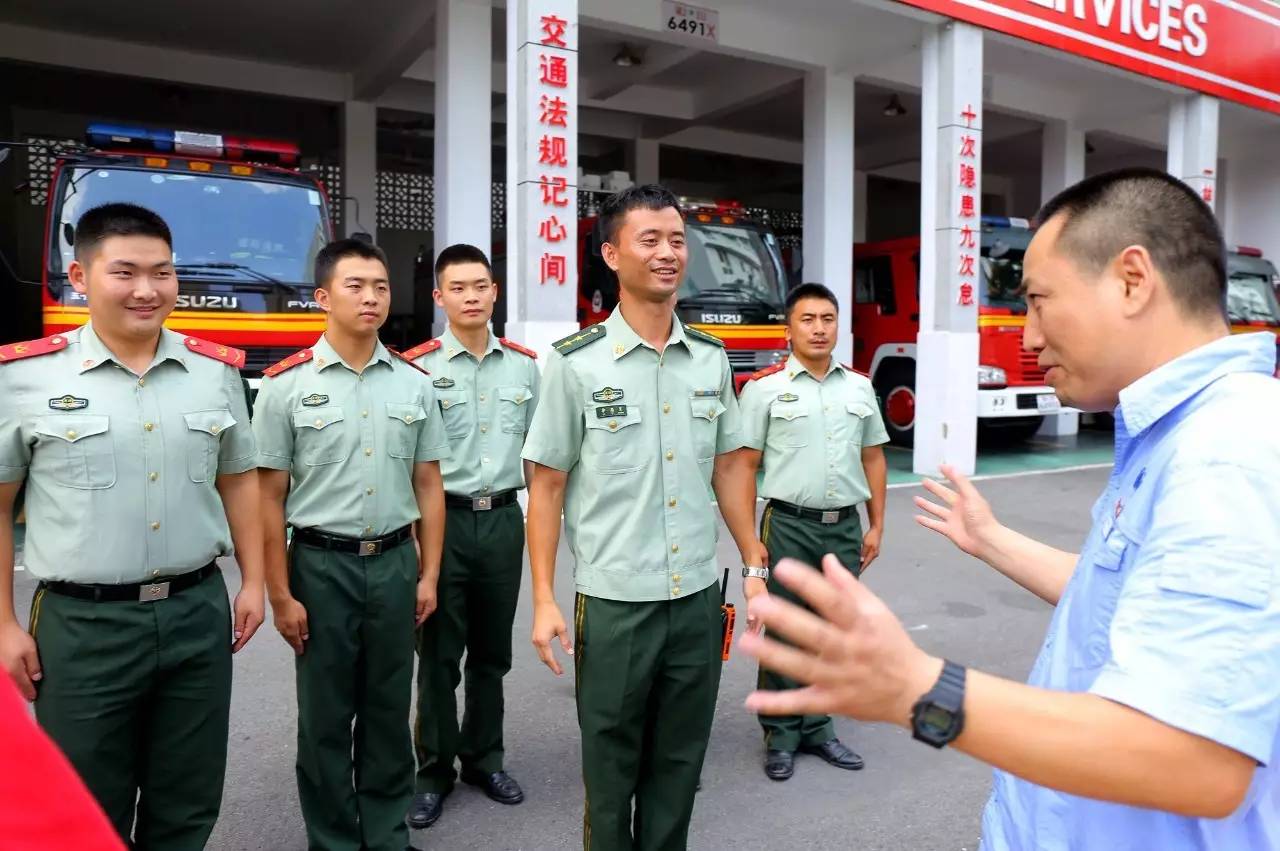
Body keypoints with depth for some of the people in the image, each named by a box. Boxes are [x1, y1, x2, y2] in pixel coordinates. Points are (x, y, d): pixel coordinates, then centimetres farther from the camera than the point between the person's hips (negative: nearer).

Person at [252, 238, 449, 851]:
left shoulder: (414, 383, 3)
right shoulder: (286, 385, -5)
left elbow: (428, 485, 6)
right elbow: (269, 497, -4)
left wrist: (428, 574, 4)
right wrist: (280, 595, -6)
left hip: (395, 562, 3)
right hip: (322, 566, -2)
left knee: (389, 710, 14)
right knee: (326, 718, 10)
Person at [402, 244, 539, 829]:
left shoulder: (524, 365, 6)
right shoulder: (417, 366, -6)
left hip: (504, 519, 3)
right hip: (442, 518, -3)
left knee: (492, 651, 15)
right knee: (439, 654, 8)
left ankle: (484, 758, 32)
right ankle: (434, 770, 25)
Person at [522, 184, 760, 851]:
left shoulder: (712, 359, 4)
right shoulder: (576, 364, -9)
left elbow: (727, 467, 12)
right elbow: (547, 486, -6)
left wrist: (755, 563, 9)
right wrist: (544, 599, -9)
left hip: (698, 596, 4)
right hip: (614, 602, -3)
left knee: (679, 762, 18)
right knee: (612, 765, 15)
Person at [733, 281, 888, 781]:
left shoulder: (860, 388, 9)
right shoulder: (764, 389, -5)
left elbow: (873, 458, 13)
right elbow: (744, 467, -5)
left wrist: (876, 526, 9)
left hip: (845, 529, 4)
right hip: (789, 527, -4)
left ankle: (817, 729, 28)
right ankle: (780, 736, 20)